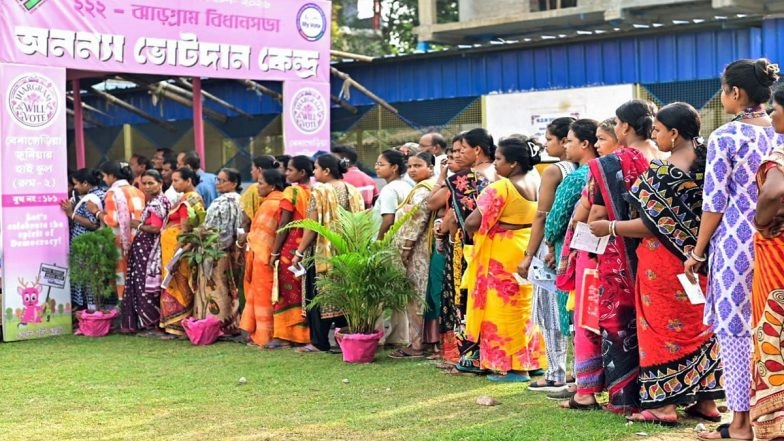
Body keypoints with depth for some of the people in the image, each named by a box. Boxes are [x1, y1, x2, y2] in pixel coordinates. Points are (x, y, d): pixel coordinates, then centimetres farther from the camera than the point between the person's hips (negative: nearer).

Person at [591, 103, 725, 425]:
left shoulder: (662, 171, -20)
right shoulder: (706, 163, 2)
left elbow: (653, 224, -19)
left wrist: (610, 228, -9)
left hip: (665, 260, -7)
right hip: (699, 260, 7)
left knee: (662, 327, 3)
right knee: (698, 325, 14)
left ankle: (663, 404, 6)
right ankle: (706, 399, 19)